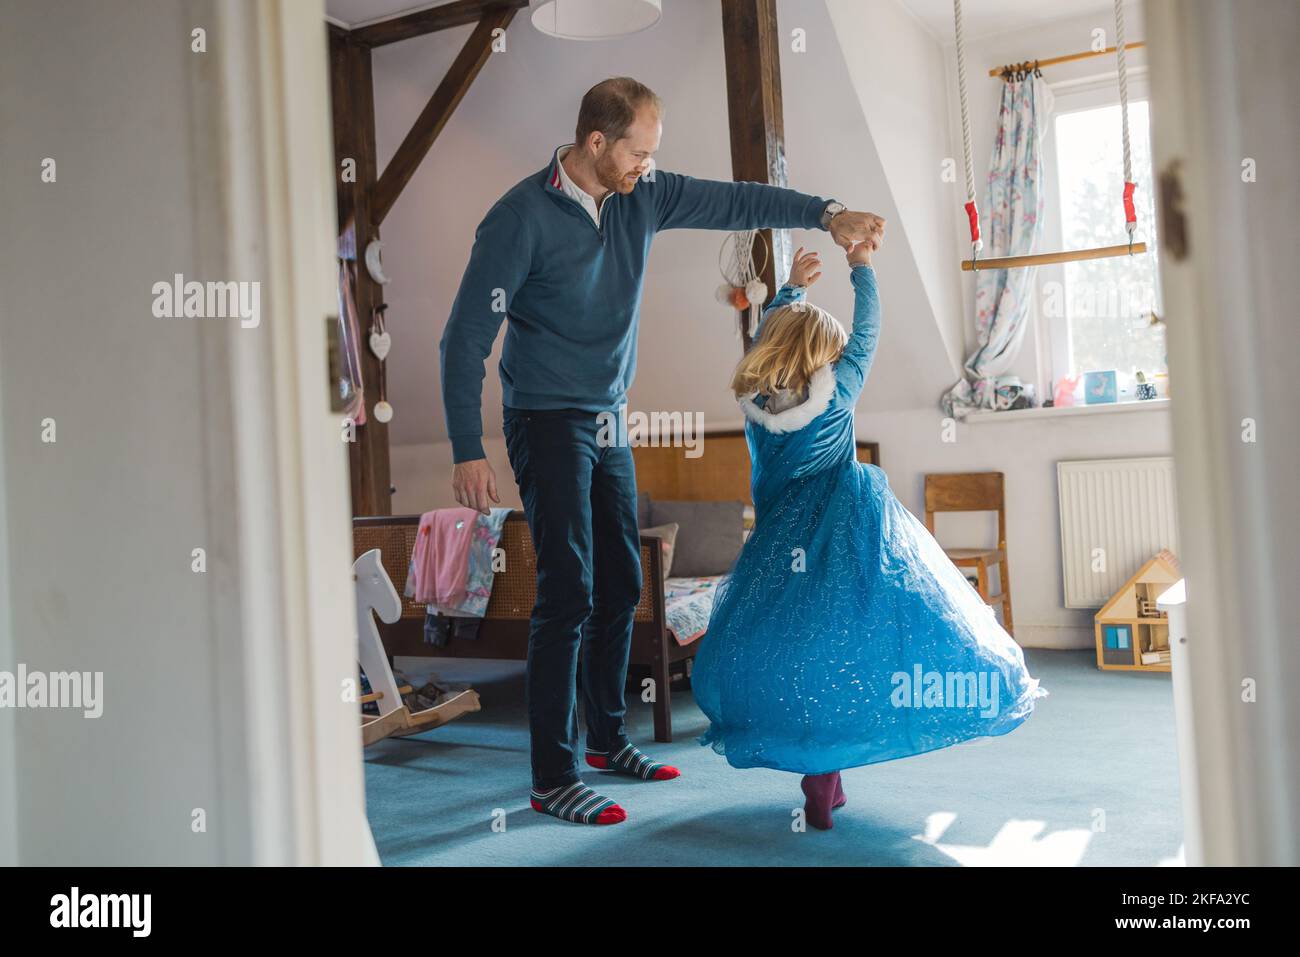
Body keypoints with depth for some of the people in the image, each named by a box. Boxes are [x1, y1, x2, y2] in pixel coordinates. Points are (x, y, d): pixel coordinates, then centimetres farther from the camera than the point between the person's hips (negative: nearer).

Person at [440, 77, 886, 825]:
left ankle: (608, 740, 28)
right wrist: (468, 452, -19)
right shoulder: (521, 217, -16)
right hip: (548, 423, -7)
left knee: (621, 587, 12)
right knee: (569, 594, -10)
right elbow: (466, 338, -15)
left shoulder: (642, 197, 2)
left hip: (608, 423, 7)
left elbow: (735, 202, 3)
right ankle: (553, 779, 0)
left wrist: (826, 214, -13)